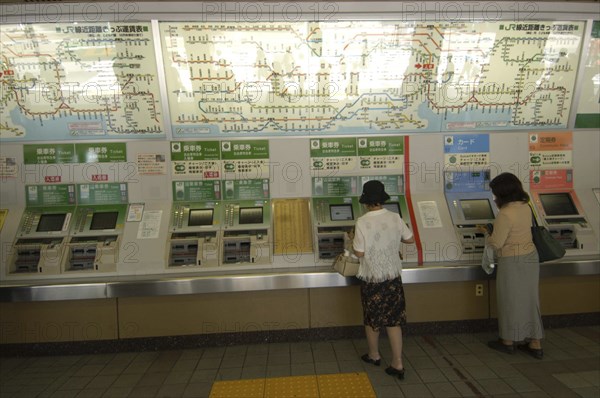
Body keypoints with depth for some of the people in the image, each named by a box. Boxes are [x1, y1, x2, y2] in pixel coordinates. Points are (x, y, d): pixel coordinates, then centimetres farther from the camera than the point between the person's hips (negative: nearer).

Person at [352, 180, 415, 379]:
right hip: (393, 277, 3)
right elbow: (410, 239, 6)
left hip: (371, 278, -3)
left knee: (372, 318, 17)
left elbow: (359, 253, -14)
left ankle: (374, 355, 36)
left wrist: (352, 243, 5)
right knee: (394, 319, 12)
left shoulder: (362, 222, -18)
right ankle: (397, 364, 17)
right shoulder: (395, 218, -7)